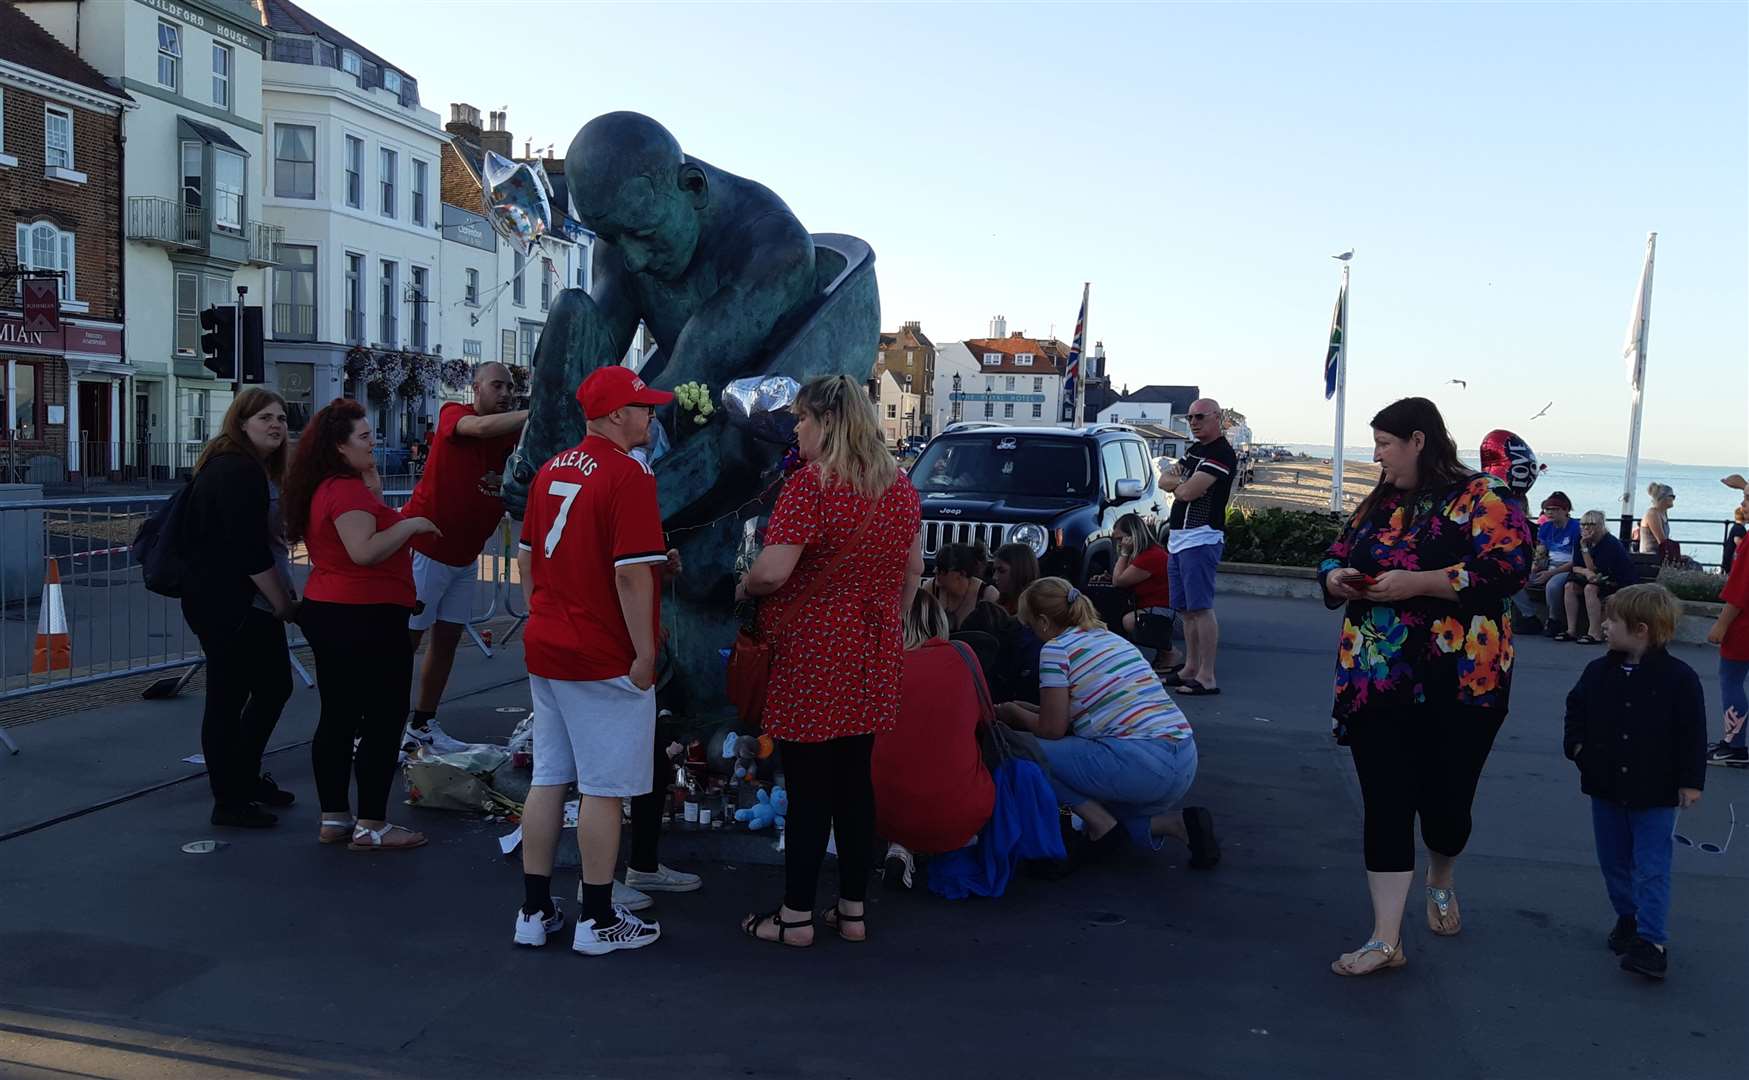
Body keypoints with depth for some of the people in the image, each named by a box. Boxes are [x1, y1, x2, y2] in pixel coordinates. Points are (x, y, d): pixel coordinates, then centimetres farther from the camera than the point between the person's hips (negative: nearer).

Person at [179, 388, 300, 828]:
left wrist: (285, 593, 10)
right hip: (230, 609, -11)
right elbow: (249, 550, -23)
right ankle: (229, 802, 8)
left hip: (250, 606, 11)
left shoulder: (257, 469, 16)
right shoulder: (238, 472, -17)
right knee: (228, 699, -1)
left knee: (275, 685, 18)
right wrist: (283, 601, -15)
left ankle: (246, 776, 32)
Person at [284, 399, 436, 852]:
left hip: (325, 612, 10)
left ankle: (333, 818, 21)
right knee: (384, 721, -2)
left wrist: (372, 481, 12)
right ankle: (371, 826, 2)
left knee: (337, 718, 14)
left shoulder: (322, 490, 13)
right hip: (367, 617, -10)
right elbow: (364, 550, -27)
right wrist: (410, 524, -16)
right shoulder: (348, 490, -18)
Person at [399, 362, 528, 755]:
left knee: (448, 639, 12)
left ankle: (423, 725, 24)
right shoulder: (453, 415, -12)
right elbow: (482, 427, -34)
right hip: (425, 548, -7)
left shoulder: (513, 435, 3)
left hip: (465, 556, 7)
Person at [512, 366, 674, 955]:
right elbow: (632, 573, -21)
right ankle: (597, 921, 11)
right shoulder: (629, 474, -16)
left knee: (547, 780, 14)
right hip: (605, 659, -8)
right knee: (603, 788, 2)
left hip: (545, 649, 8)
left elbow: (526, 556, 16)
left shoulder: (551, 470, 10)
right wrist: (644, 652, -14)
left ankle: (535, 911, 22)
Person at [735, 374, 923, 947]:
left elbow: (772, 571, -23)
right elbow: (913, 570, 15)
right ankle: (853, 910, 21)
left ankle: (796, 916, 12)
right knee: (855, 781, 13)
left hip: (810, 655, -7)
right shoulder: (900, 486, 7)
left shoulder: (811, 483, -16)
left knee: (808, 787, 2)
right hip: (873, 658, 7)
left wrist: (743, 588, -3)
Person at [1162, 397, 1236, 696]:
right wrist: (1183, 483, -5)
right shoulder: (1194, 451, 20)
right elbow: (1164, 480, 15)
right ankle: (1190, 669, 21)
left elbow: (1188, 492, -20)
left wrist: (1179, 485, 3)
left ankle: (1207, 677, -9)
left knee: (1201, 608, -10)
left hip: (1200, 539, -10)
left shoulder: (1221, 454, -11)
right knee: (1187, 609, 13)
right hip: (1178, 538, 10)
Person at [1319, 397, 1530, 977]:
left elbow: (1509, 566, -18)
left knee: (1445, 801, 7)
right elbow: (1334, 558, 22)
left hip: (1459, 684, -4)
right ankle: (1386, 939, 5)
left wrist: (1415, 582, -21)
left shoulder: (1481, 496, -6)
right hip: (1376, 683, 5)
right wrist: (1337, 577, -2)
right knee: (1385, 805, 1)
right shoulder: (1377, 504, 14)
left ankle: (1440, 882, 41)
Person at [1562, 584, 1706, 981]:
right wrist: (1576, 744, -2)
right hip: (1606, 787, 5)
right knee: (1614, 861, 16)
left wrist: (1691, 780, -10)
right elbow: (1576, 708, 13)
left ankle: (1652, 941, 1)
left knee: (1652, 868, -2)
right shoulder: (1598, 671, -1)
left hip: (1655, 793, -5)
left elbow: (1693, 733, -10)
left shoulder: (1679, 677, -14)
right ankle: (1628, 918, 34)